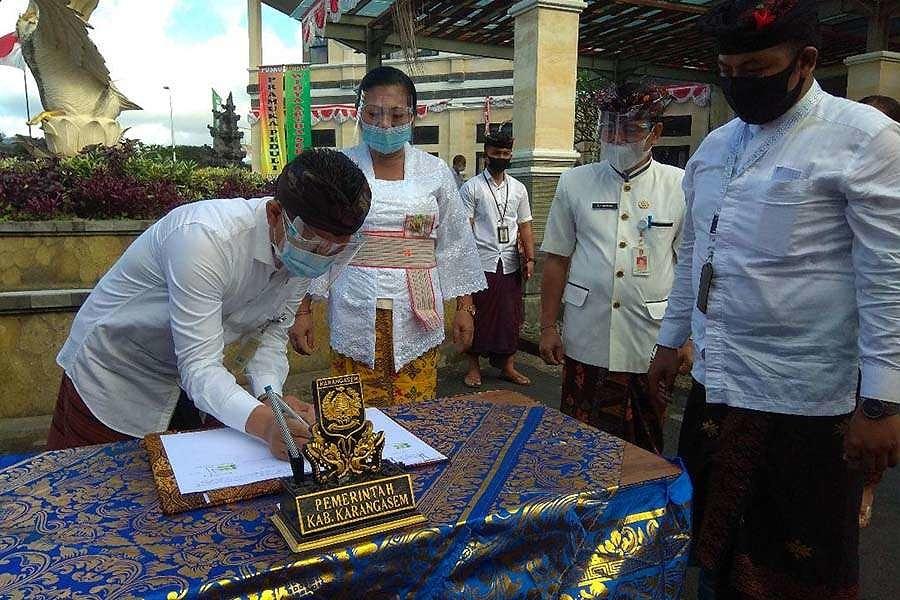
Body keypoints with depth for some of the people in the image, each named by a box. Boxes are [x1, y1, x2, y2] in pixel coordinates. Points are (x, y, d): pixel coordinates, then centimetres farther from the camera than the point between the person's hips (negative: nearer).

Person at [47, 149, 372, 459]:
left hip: (183, 379, 6)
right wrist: (264, 423, -51)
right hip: (111, 376, -5)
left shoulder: (303, 252, -14)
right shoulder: (205, 237, -37)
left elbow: (270, 333, -7)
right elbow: (199, 365, -36)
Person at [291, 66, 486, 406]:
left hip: (416, 318, 1)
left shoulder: (435, 172, 5)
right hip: (355, 318, -1)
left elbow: (455, 244, 10)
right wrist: (302, 310, 2)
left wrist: (464, 307, 8)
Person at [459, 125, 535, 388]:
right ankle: (473, 366, 16)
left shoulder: (518, 188, 12)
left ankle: (508, 366, 21)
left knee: (510, 317, 9)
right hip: (481, 264, -4)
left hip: (510, 265, 4)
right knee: (478, 316, 3)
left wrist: (529, 258, 5)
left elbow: (524, 226, 14)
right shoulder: (471, 187, -1)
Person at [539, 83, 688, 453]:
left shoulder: (679, 186, 0)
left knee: (643, 450, 13)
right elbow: (556, 259, 6)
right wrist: (547, 327, 4)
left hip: (650, 343, -1)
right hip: (586, 341, 1)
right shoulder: (574, 182, 4)